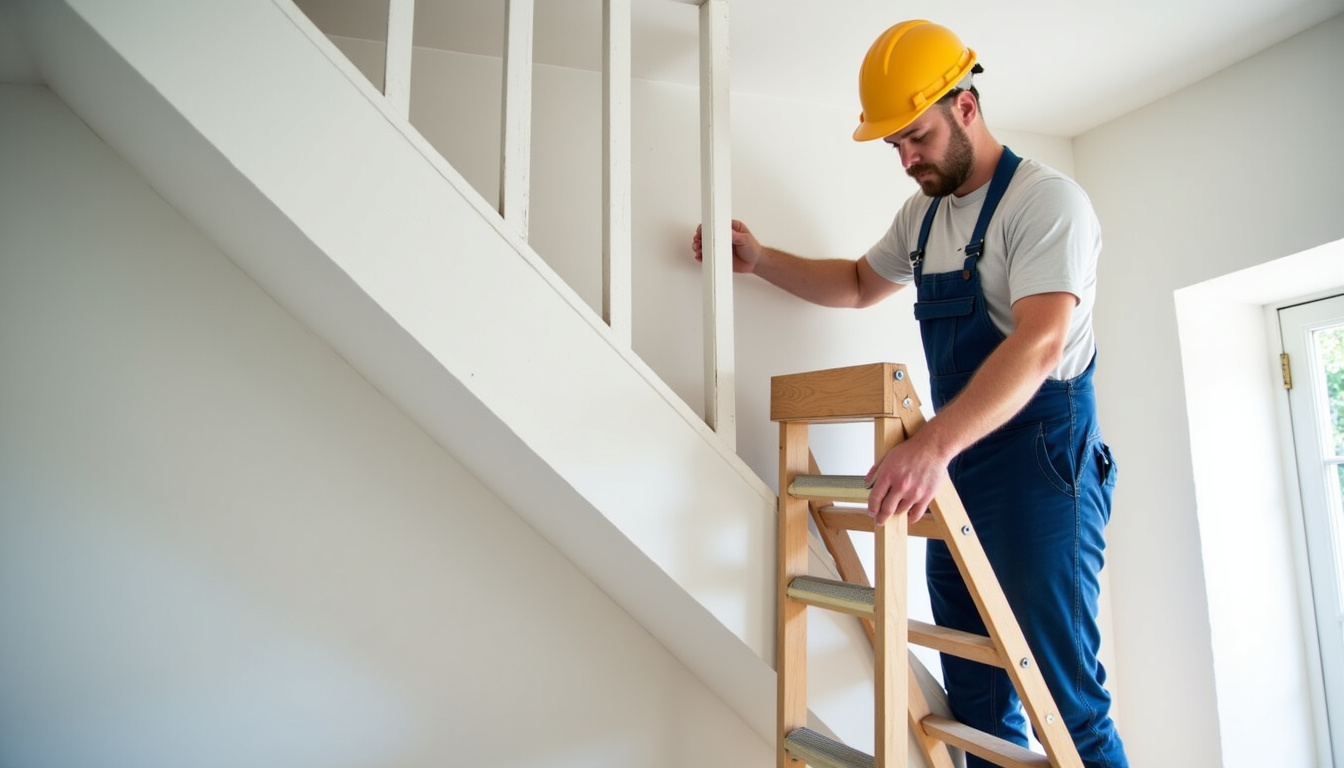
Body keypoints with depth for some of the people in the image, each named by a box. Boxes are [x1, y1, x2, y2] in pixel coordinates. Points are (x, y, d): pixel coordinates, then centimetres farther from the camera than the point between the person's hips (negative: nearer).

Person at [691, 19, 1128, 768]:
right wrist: (761, 258, 16)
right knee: (974, 693, 13)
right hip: (954, 467, 7)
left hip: (1041, 462, -7)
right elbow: (860, 285, 28)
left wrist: (934, 442, -36)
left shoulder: (1047, 200, -10)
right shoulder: (924, 214, 14)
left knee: (1066, 694, -2)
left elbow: (1040, 344, -24)